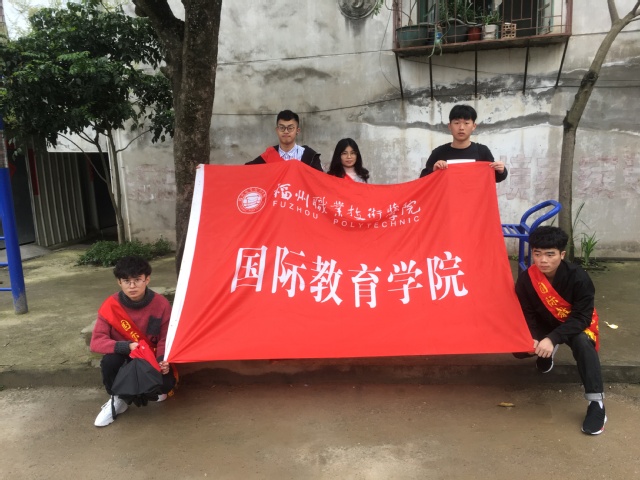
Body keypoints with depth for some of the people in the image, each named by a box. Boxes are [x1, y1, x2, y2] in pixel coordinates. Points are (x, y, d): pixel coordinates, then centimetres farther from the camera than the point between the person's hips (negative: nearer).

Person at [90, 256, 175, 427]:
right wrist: (127, 347, -38)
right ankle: (117, 399, -4)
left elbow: (164, 340, -9)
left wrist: (162, 361, -29)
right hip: (124, 357, 1)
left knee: (166, 384, -27)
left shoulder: (161, 304, -20)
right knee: (109, 361, -33)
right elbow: (96, 342, -22)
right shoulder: (111, 306, -20)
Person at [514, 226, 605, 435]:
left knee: (582, 342, -36)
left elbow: (582, 317, -28)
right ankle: (548, 352, 21)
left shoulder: (578, 277, -28)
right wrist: (533, 339, -32)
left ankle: (596, 402, -25)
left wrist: (552, 338, -40)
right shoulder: (526, 279, -21)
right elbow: (527, 314, -11)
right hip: (546, 324, 3)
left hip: (577, 324, -3)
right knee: (519, 348, -16)